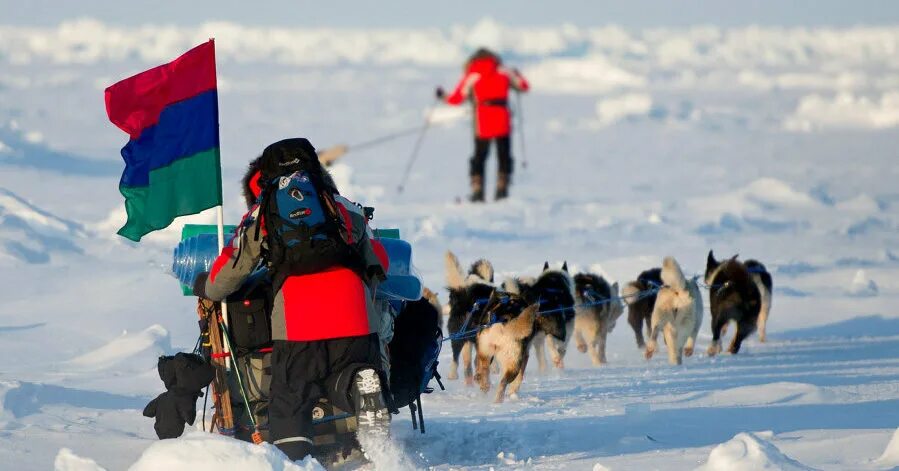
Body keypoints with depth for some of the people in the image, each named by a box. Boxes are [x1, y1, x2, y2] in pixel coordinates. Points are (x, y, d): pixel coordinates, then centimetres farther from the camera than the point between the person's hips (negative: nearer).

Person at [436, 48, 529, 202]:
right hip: (502, 120, 1)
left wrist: (443, 96, 21)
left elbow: (456, 99, 1)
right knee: (504, 156, 12)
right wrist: (517, 76, 41)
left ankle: (477, 191, 0)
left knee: (479, 156, 9)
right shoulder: (504, 73, 9)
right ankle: (502, 189, 2)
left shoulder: (472, 76, 4)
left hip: (483, 121, -1)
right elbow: (523, 86, 19)